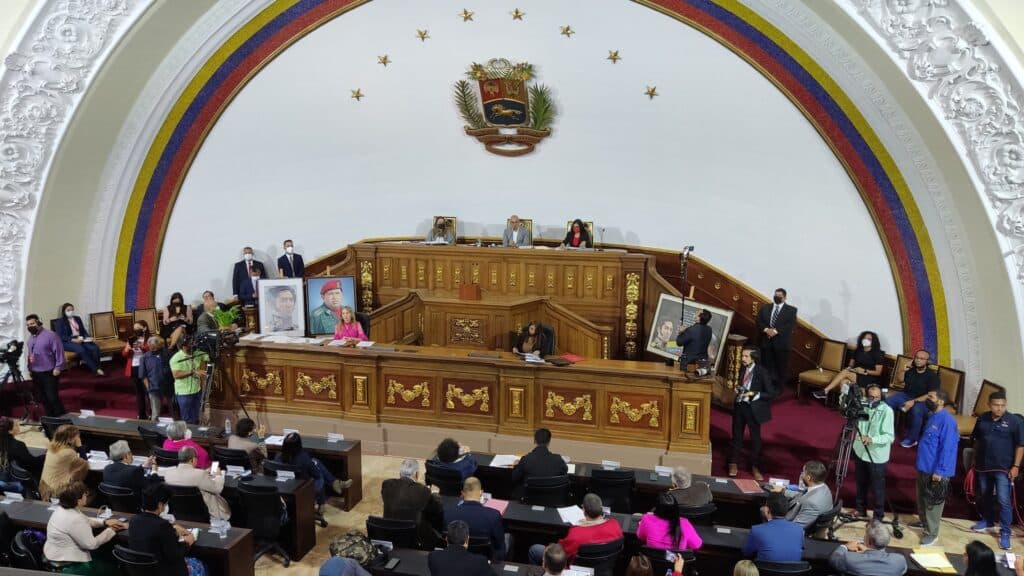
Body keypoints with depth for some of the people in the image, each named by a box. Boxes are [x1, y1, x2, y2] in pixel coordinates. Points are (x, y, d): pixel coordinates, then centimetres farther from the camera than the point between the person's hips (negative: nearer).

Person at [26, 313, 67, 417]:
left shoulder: (50, 335, -11)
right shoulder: (30, 338, 15)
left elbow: (59, 351, -14)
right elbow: (30, 354, 23)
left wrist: (58, 367, -18)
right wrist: (29, 368, 17)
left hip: (49, 373, -8)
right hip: (35, 373, 8)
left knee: (52, 397, -9)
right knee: (43, 398, 11)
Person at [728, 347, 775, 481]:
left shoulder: (762, 372, -17)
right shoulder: (742, 370, 2)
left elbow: (771, 394, -15)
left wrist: (754, 394, -24)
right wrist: (738, 390, -3)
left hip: (753, 408, -5)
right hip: (740, 405, 5)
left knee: (755, 437, 9)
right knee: (737, 435, 16)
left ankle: (755, 466, 25)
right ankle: (733, 463, 31)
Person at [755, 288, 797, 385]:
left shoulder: (791, 310, 4)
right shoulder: (765, 308, 15)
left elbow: (791, 325, -9)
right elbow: (759, 321, 6)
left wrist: (776, 331, -19)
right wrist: (766, 329, -14)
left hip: (782, 342, -3)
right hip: (766, 341, 3)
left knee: (782, 367, 0)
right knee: (767, 366, 4)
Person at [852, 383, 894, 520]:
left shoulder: (887, 411, -19)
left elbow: (890, 436, -22)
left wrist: (872, 439, -36)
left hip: (877, 456, -5)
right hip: (860, 451, 5)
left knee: (877, 488, 5)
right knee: (861, 484, 21)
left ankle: (878, 516, 20)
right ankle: (860, 509, 38)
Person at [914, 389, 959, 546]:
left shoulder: (947, 420, -20)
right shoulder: (931, 416, 9)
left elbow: (947, 448, -22)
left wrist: (939, 471, -22)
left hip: (935, 469, -9)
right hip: (924, 466, 9)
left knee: (933, 501, 1)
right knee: (921, 498, 21)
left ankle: (931, 533, 10)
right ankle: (924, 522, 38)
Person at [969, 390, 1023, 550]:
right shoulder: (982, 419, 2)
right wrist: (974, 461, 12)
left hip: (1003, 468, -4)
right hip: (983, 466, 4)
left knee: (1004, 501, -7)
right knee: (984, 496, 18)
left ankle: (1005, 532, 1)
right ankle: (987, 520, 38)